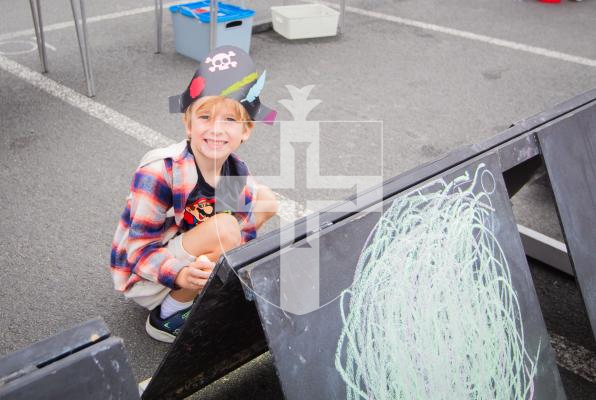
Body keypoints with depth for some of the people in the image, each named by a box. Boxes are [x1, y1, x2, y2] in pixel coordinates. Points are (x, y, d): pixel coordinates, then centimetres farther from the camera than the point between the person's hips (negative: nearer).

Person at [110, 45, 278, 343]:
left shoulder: (237, 172, -10)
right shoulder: (158, 173, -28)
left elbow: (245, 236, -4)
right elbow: (140, 249, -24)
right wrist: (179, 275, -42)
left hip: (194, 262, 7)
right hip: (145, 280, -7)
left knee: (265, 200, 0)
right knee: (223, 229, -33)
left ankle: (208, 286, 5)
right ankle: (166, 317, -12)